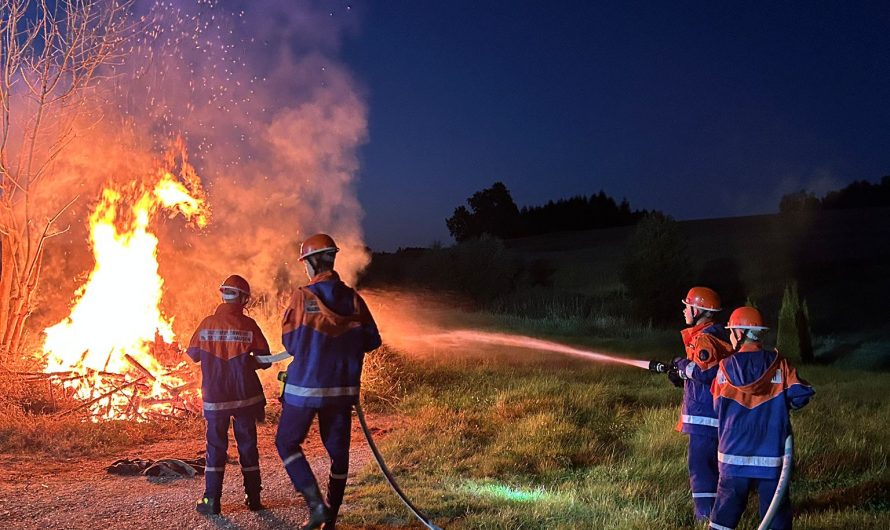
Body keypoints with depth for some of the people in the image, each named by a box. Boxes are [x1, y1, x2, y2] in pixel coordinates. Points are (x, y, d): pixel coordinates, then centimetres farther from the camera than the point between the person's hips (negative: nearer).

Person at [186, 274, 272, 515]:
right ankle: (253, 497, 16)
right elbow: (265, 360, -6)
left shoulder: (208, 323, -5)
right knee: (247, 444, 10)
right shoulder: (248, 325, -8)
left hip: (215, 397, 1)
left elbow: (193, 354, 5)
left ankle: (211, 499, 6)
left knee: (216, 445, 8)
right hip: (245, 396, -1)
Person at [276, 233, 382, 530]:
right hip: (343, 388, 4)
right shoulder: (352, 298, 0)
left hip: (305, 386, -4)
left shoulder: (303, 297, -11)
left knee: (287, 442, 12)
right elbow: (372, 341, 3)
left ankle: (316, 503, -2)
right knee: (338, 450, 12)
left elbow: (290, 342, -5)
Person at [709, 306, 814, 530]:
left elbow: (718, 404, 4)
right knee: (775, 505, 7)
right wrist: (784, 404, 11)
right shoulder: (779, 364, -3)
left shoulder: (726, 366, -3)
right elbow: (802, 393, -8)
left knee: (728, 503, 10)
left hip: (734, 453, 0)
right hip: (771, 452, 0)